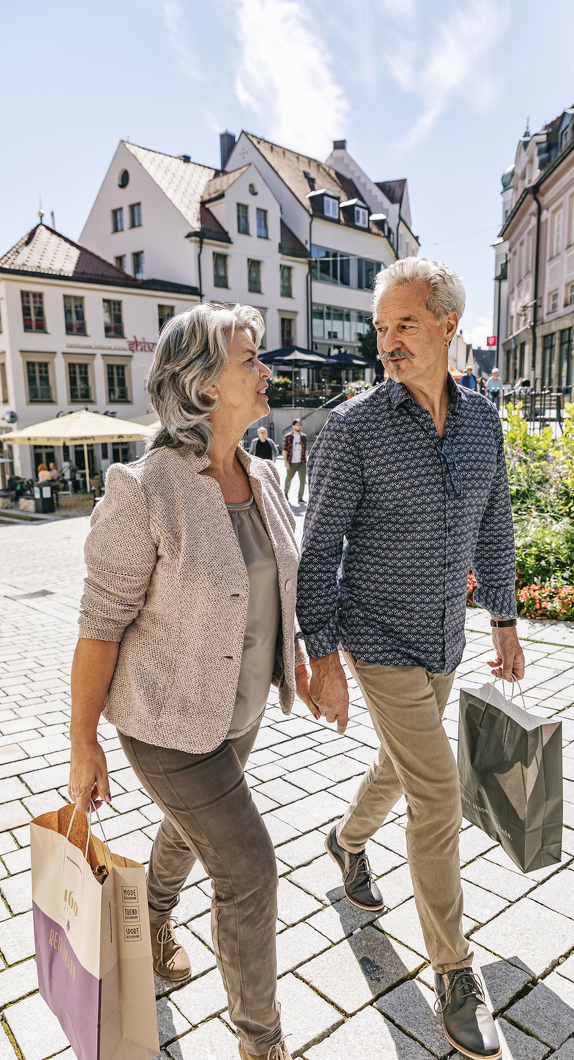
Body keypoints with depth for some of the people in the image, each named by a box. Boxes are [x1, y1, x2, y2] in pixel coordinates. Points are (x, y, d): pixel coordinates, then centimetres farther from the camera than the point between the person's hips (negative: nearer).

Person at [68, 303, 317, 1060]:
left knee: (196, 825, 30)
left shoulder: (260, 478, -5)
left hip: (238, 705, 7)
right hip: (167, 719, -7)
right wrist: (83, 746, -12)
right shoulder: (142, 492, -27)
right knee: (248, 871, 1)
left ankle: (154, 916, 64)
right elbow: (100, 624, -19)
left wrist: (296, 662, 16)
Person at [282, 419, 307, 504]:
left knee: (303, 480, -8)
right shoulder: (288, 436, -3)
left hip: (301, 463, 2)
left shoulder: (303, 436, 7)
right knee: (289, 479, 9)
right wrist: (286, 461, -13)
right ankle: (286, 493, 37)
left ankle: (300, 498, -3)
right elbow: (284, 450, -4)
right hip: (291, 463, -2)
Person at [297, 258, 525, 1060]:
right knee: (439, 799, -4)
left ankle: (348, 840, 55)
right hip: (378, 644, -6)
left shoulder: (481, 420, 0)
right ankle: (455, 972, 18)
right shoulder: (352, 427, -17)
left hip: (442, 639, 6)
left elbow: (491, 527, 10)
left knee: (403, 765, 23)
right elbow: (320, 549, -13)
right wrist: (323, 659, -15)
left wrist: (504, 621, 13)